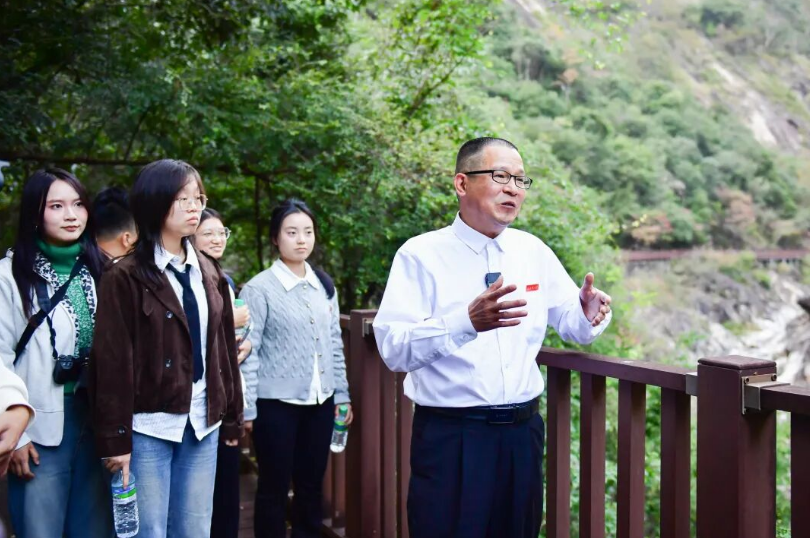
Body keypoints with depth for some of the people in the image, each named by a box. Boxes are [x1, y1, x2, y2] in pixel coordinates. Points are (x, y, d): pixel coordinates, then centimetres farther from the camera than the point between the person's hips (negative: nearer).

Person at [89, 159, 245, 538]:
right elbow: (112, 362, -11)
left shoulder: (208, 273, 10)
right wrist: (115, 439, -13)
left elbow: (223, 347, 11)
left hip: (203, 424, 5)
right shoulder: (126, 277, -8)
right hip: (149, 426, -5)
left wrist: (232, 417, 11)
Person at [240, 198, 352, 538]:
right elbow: (247, 352, -9)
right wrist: (246, 409, -10)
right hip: (277, 404, -5)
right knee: (274, 489, 5)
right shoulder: (259, 289, -8)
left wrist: (342, 393, 12)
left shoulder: (324, 285, 8)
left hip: (320, 402, 5)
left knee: (311, 486, 12)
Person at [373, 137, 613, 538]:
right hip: (449, 439, -5)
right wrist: (467, 322, -35)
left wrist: (587, 316, -11)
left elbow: (572, 326, 13)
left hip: (522, 432, 5)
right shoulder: (421, 254, -8)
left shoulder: (534, 251, 8)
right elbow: (392, 348, -18)